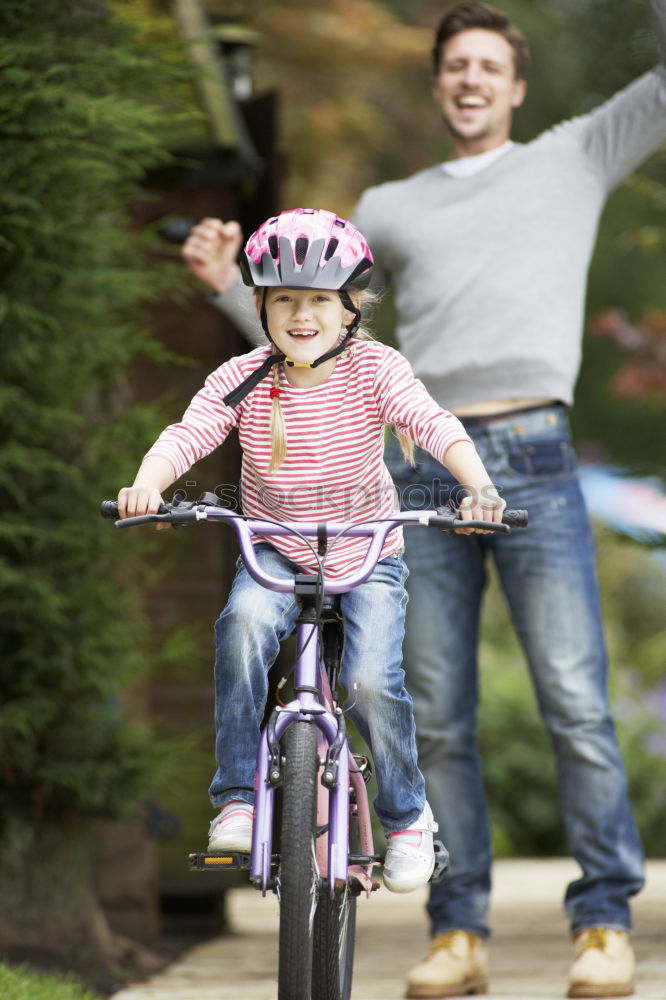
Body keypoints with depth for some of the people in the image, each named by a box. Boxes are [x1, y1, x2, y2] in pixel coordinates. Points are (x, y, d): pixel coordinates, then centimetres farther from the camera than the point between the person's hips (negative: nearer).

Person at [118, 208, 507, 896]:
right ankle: (236, 799, -22)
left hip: (367, 554, -1)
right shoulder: (243, 379, -10)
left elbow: (433, 425, -26)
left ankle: (406, 814, 7)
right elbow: (186, 434, -23)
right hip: (275, 552, 1)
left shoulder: (373, 368, -12)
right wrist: (147, 485, -45)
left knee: (371, 679, -22)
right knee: (244, 621, -32)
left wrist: (478, 485, -45)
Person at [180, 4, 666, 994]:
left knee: (577, 707, -9)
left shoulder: (575, 158, 16)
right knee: (438, 720, 0)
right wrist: (226, 281, 7)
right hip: (424, 470, 3)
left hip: (535, 465, -2)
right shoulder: (392, 209, 21)